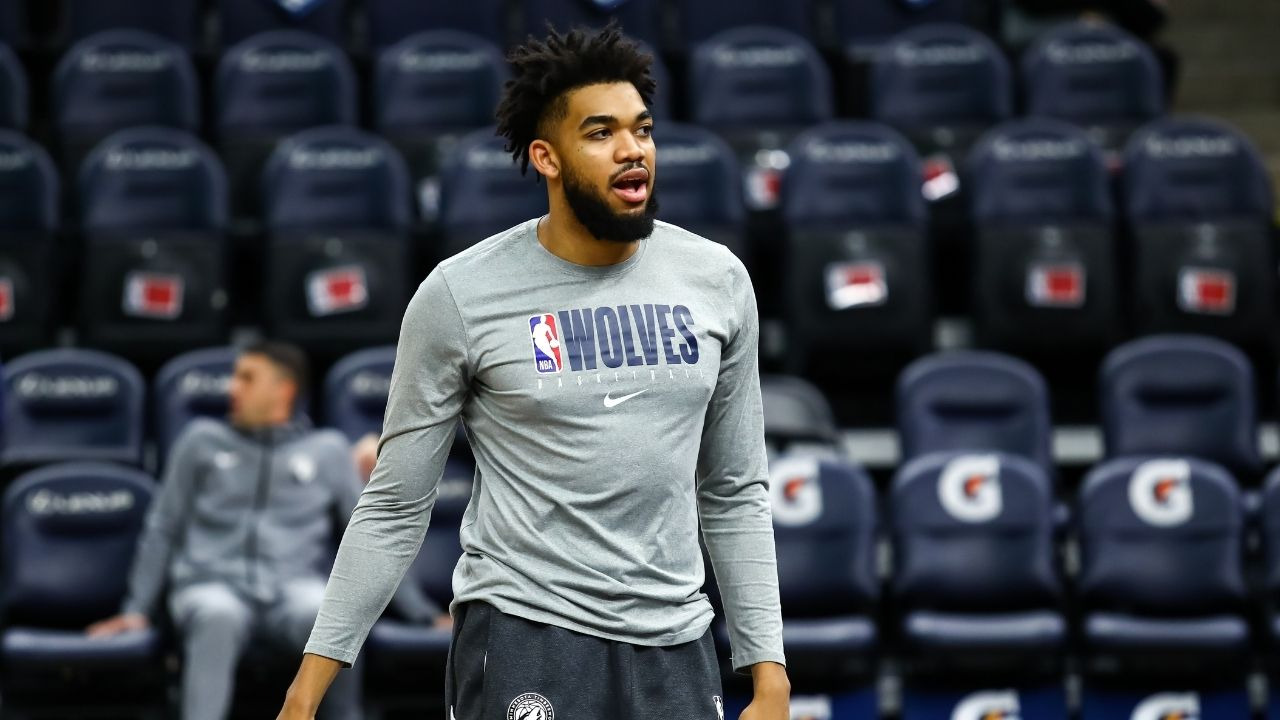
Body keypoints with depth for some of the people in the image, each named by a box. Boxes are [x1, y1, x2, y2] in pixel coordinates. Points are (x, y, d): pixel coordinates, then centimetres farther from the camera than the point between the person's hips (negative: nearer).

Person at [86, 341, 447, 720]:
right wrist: (137, 610, 12)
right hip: (214, 584, 0)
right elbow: (162, 530, 20)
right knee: (218, 617, -39)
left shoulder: (328, 450, 16)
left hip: (295, 587, 0)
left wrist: (424, 613, 11)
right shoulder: (202, 440, 18)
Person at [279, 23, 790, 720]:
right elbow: (394, 508, -1)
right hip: (524, 636, -3)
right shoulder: (460, 294, -7)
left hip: (676, 649, 4)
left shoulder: (716, 280, 4)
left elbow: (735, 497, 11)